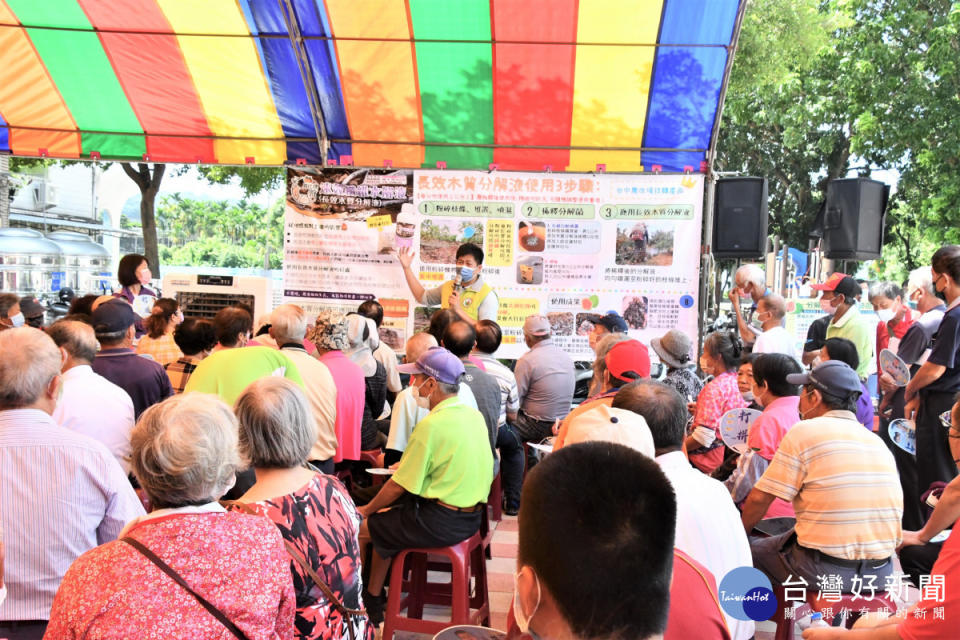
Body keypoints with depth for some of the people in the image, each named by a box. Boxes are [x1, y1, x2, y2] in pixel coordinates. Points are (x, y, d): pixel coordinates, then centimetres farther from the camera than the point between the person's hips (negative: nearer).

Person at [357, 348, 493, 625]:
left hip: (439, 523, -9)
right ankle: (374, 598, 29)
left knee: (358, 527, 6)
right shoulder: (474, 415, 4)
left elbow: (399, 487, -14)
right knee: (383, 522, 22)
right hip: (470, 517, 9)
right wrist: (411, 463, 14)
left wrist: (367, 510, 1)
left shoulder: (431, 425, -20)